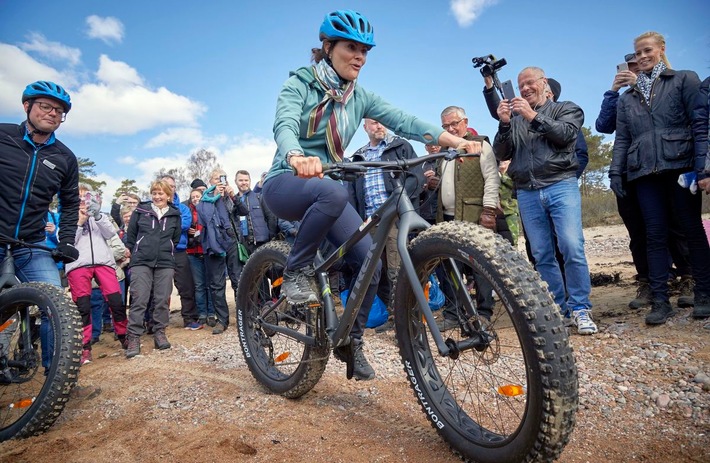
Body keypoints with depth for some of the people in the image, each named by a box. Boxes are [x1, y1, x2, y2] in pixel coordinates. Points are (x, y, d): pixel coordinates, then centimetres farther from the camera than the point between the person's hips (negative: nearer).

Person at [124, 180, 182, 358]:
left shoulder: (175, 214, 9)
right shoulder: (141, 210, 6)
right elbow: (131, 234, 11)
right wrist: (132, 252, 13)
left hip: (165, 263, 1)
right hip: (141, 261, -1)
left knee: (163, 300, 2)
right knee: (139, 300, -6)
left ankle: (159, 333, 15)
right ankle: (134, 338, -1)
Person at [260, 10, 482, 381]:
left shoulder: (359, 97, 7)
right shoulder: (299, 84, -6)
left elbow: (404, 121, -6)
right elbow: (284, 125, -25)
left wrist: (457, 141, -20)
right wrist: (297, 158, -50)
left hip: (326, 188, 5)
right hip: (286, 183, -5)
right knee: (332, 192, -40)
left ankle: (351, 341, 11)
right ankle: (296, 273, -18)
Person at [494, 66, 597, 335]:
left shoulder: (566, 109, 14)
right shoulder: (515, 118, 20)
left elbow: (566, 134, -6)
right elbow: (501, 155, 9)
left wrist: (534, 116, -9)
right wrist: (504, 124, -3)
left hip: (561, 186, -3)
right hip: (527, 194, 3)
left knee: (572, 247, -15)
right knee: (542, 256, 2)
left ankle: (580, 309, -3)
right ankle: (558, 309, 11)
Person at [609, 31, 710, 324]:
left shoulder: (685, 80, 10)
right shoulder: (627, 98, 20)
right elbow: (621, 138, 16)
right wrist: (615, 171, 4)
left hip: (681, 165, -2)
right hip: (645, 172, 3)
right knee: (655, 234, 0)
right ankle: (660, 300, 1)